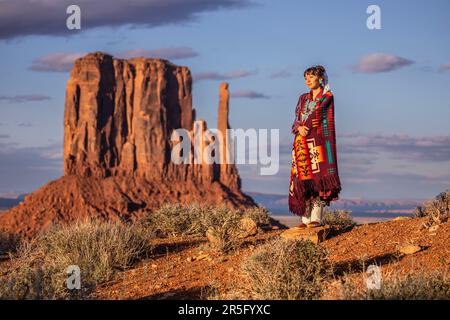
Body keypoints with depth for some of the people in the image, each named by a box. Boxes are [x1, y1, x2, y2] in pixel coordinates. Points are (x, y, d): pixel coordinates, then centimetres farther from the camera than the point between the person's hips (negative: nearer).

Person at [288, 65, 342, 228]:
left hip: (318, 141, -5)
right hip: (302, 143, 5)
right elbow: (296, 120, 12)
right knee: (303, 180, 0)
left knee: (317, 178, -10)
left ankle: (316, 218, -11)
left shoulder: (328, 96, 2)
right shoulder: (303, 98, 18)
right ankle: (305, 218, 1)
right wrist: (299, 128, -9)